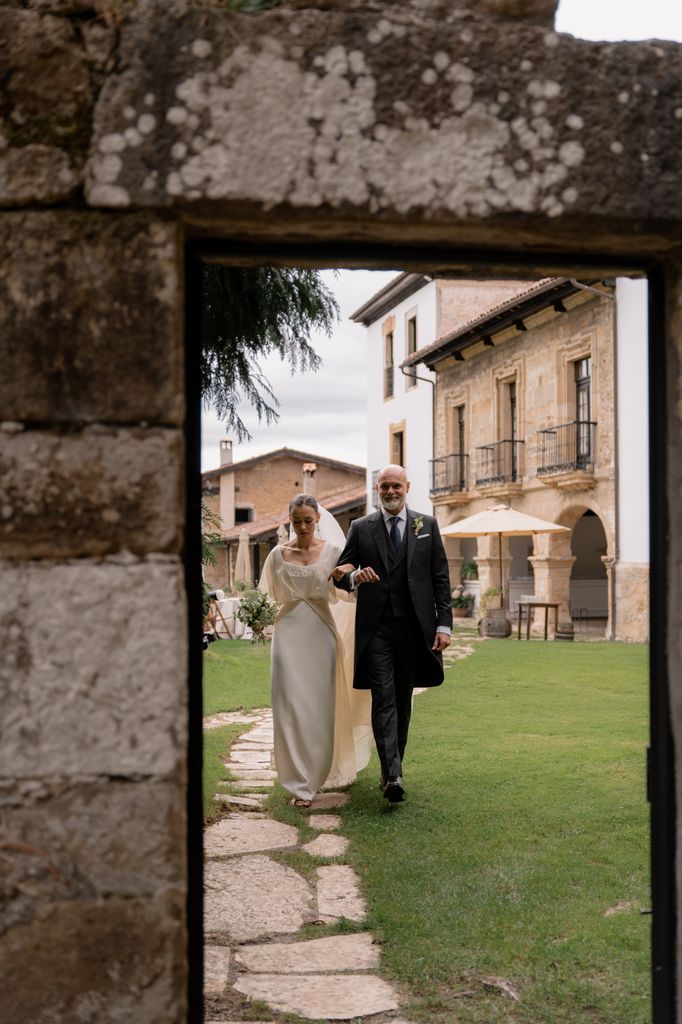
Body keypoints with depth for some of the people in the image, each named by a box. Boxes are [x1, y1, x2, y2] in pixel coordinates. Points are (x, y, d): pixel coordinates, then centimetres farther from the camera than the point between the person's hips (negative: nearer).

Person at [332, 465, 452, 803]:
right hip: (376, 628, -1)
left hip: (414, 628, 2)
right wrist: (353, 578, -16)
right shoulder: (361, 528, 6)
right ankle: (393, 776, -19)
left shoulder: (427, 525, 8)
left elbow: (440, 578, 6)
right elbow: (339, 574, 9)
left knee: (403, 700, 10)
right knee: (384, 699, -11)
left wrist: (444, 624, -1)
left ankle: (392, 769, 23)